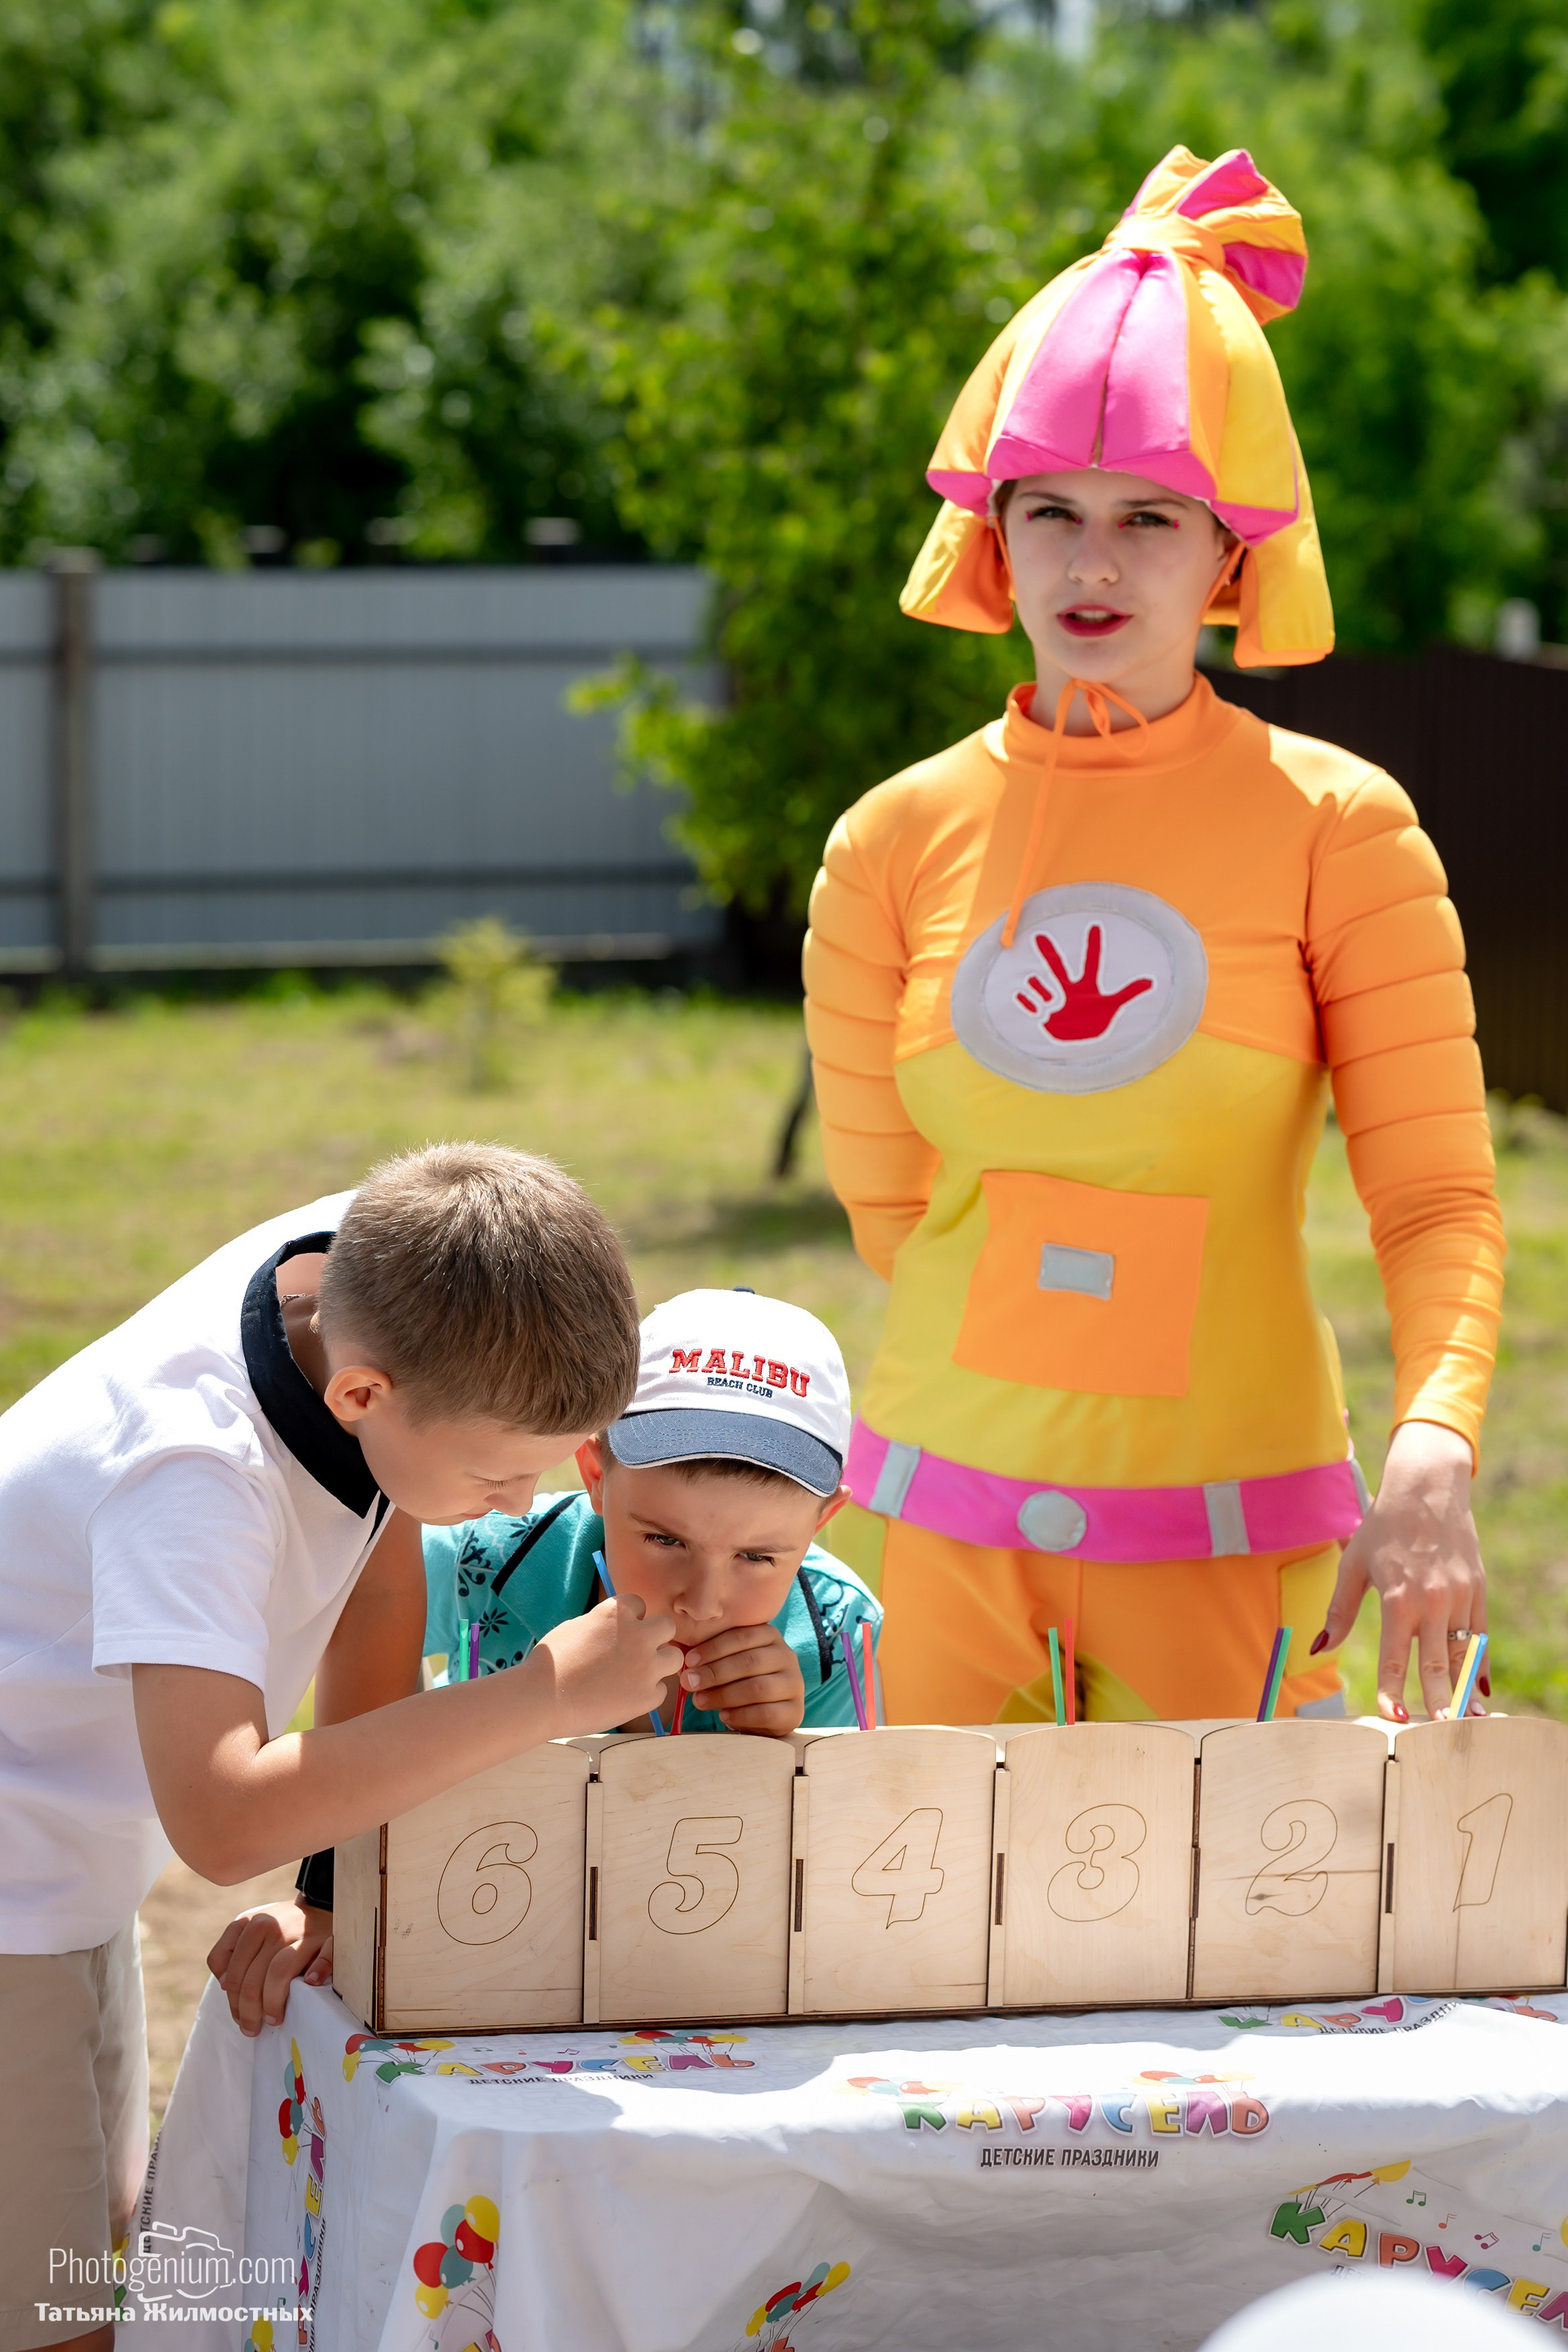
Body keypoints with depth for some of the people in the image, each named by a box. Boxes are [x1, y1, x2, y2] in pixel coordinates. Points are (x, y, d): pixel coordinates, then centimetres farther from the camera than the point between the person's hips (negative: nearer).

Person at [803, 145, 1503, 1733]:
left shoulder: (1337, 828, -5)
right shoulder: (894, 845, 1)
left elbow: (1437, 1192, -10)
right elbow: (885, 1203, 8)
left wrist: (1432, 1450, -25)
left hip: (1225, 1524, -2)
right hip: (954, 1509, 2)